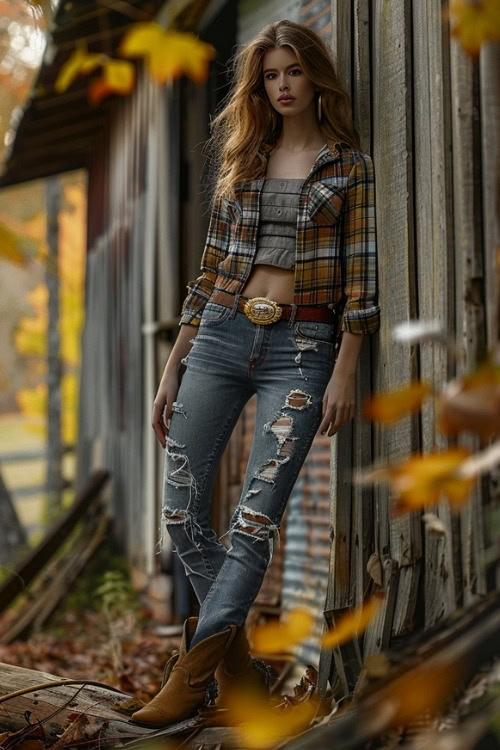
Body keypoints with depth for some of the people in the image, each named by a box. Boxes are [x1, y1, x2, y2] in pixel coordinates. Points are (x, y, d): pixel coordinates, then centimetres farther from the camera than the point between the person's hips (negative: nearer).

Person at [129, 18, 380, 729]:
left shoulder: (349, 165, 6)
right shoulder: (242, 162, 15)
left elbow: (360, 274, 0)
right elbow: (210, 269, 15)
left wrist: (344, 372, -10)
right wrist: (172, 370, 11)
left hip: (301, 347, -4)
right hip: (220, 336, 4)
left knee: (255, 522, -12)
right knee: (182, 516, -1)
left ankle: (193, 671, -6)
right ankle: (238, 665, 13)